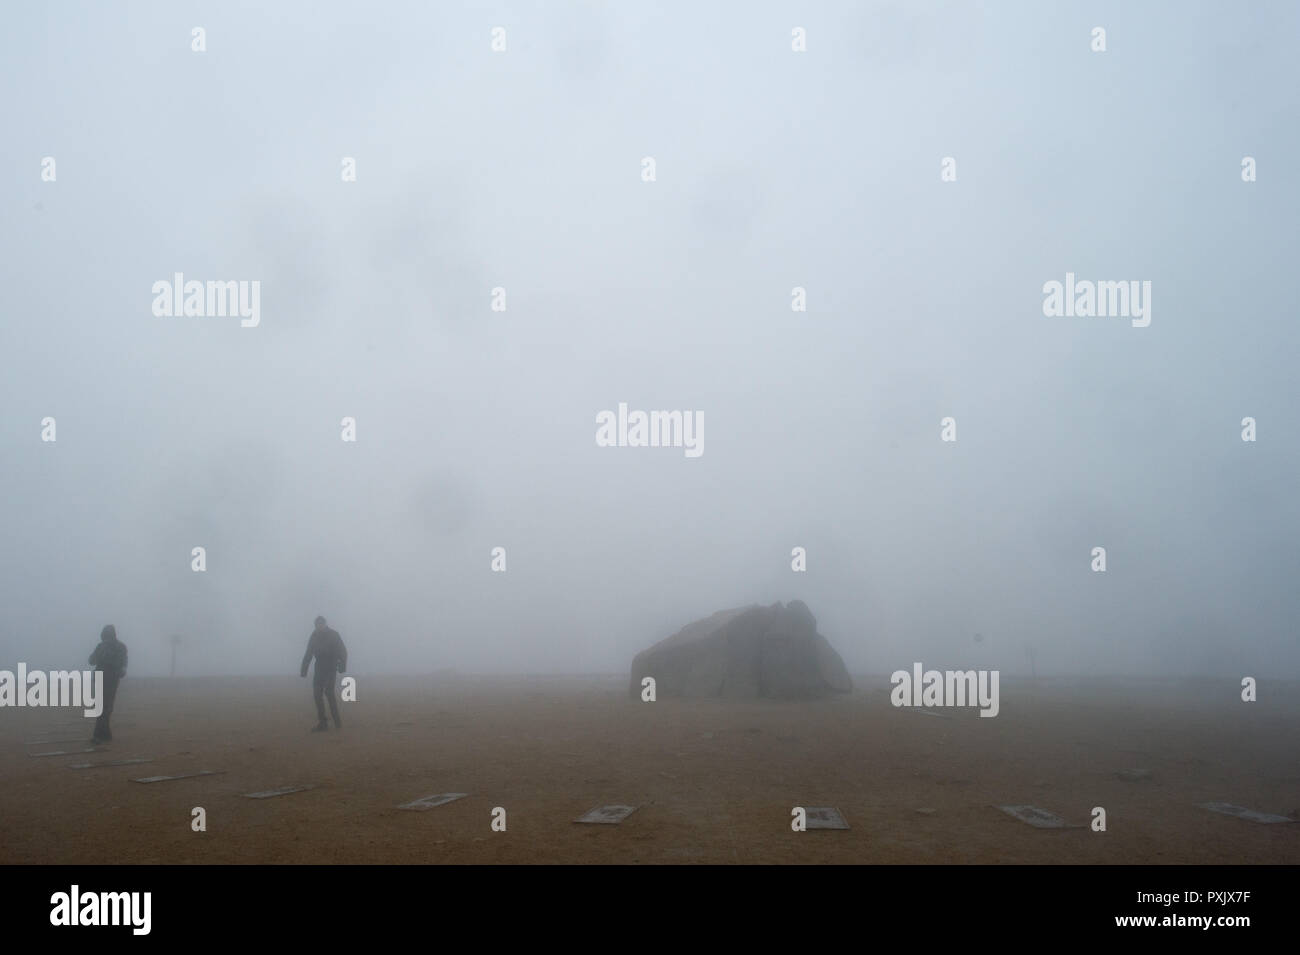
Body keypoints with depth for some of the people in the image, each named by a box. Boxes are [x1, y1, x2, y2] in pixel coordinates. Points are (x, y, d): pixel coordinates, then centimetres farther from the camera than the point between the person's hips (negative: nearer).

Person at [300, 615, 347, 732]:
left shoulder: (333, 635, -5)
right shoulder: (314, 636, 6)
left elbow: (342, 652, -8)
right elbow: (308, 654, 10)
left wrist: (342, 666, -20)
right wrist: (304, 670, 2)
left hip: (331, 669, -5)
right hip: (319, 669, 5)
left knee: (328, 692, -15)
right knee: (317, 694, 0)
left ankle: (337, 721, -7)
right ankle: (322, 722, 5)